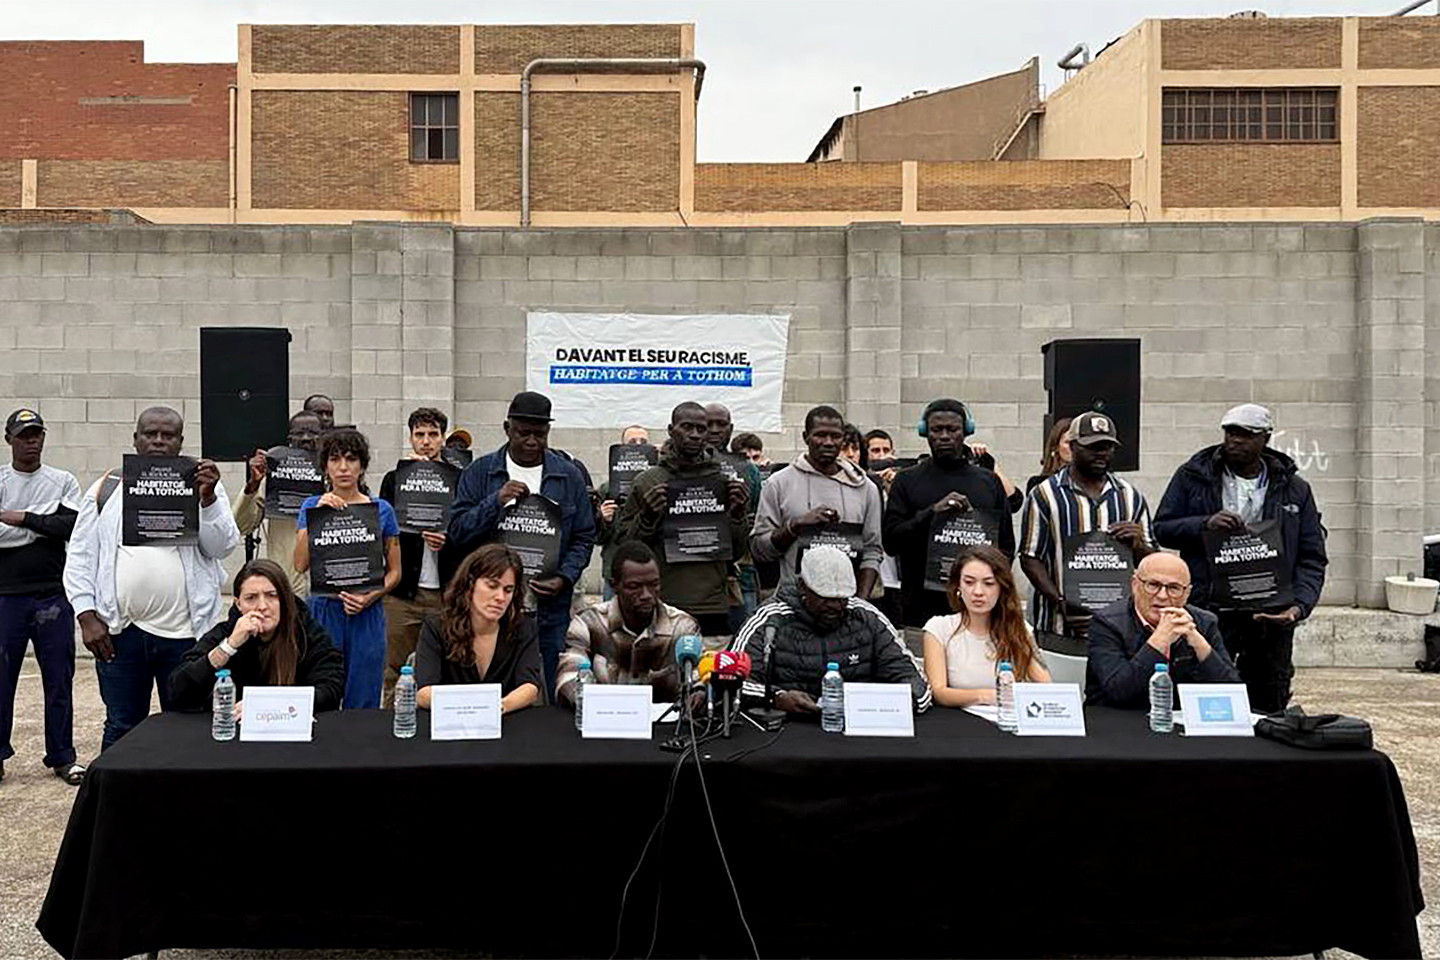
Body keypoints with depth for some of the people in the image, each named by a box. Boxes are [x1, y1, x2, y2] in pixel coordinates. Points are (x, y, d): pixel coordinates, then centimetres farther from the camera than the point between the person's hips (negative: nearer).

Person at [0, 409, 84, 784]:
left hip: (54, 595, 0)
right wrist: (44, 520, -14)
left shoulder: (63, 482, 7)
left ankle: (62, 756, 17)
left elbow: (72, 527, -10)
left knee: (59, 679, 6)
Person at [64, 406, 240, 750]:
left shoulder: (202, 485, 5)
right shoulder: (106, 489, 8)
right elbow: (80, 557, 7)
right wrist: (87, 616, -1)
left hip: (186, 631, -1)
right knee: (121, 729, 11)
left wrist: (208, 498, -17)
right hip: (119, 631, 1)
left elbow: (222, 547, -4)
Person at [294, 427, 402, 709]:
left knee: (363, 705, 5)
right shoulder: (312, 506, 4)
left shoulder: (381, 509, 4)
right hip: (323, 611, 0)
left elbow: (394, 571, 6)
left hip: (367, 615, 0)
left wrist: (370, 597, -11)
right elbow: (301, 564, -8)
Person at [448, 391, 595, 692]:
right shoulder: (479, 473, 5)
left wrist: (565, 578, -8)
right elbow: (458, 532, 0)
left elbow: (584, 537, 8)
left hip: (548, 611, 1)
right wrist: (495, 502, -14)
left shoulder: (569, 476, 7)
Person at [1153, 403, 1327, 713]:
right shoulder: (1193, 477, 6)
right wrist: (1204, 524, -15)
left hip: (1272, 617, 2)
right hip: (1208, 612, -2)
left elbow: (1312, 558, 8)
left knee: (1270, 710, 8)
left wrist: (1299, 606, -8)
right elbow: (1162, 528, 4)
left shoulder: (1294, 490, 10)